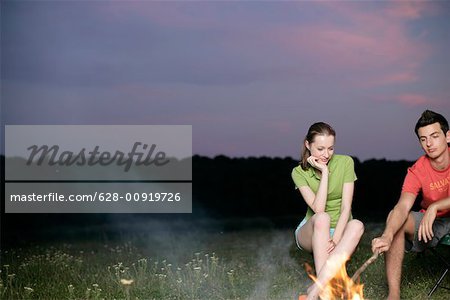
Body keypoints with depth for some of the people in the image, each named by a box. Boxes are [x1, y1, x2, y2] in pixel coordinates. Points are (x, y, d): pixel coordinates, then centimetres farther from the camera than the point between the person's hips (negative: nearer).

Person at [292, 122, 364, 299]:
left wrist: (335, 239, -27)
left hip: (340, 229, 1)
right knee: (322, 218, -35)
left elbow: (346, 207, -13)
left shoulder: (345, 162, -6)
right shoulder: (299, 172, -6)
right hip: (311, 232, -1)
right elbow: (318, 209, -20)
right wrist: (324, 172, -22)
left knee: (357, 225, -34)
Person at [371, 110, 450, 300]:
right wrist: (387, 236, -45)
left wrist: (434, 207, -33)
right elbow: (403, 208, -27)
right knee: (394, 217, -23)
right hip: (431, 222, 2)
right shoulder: (417, 171, -12)